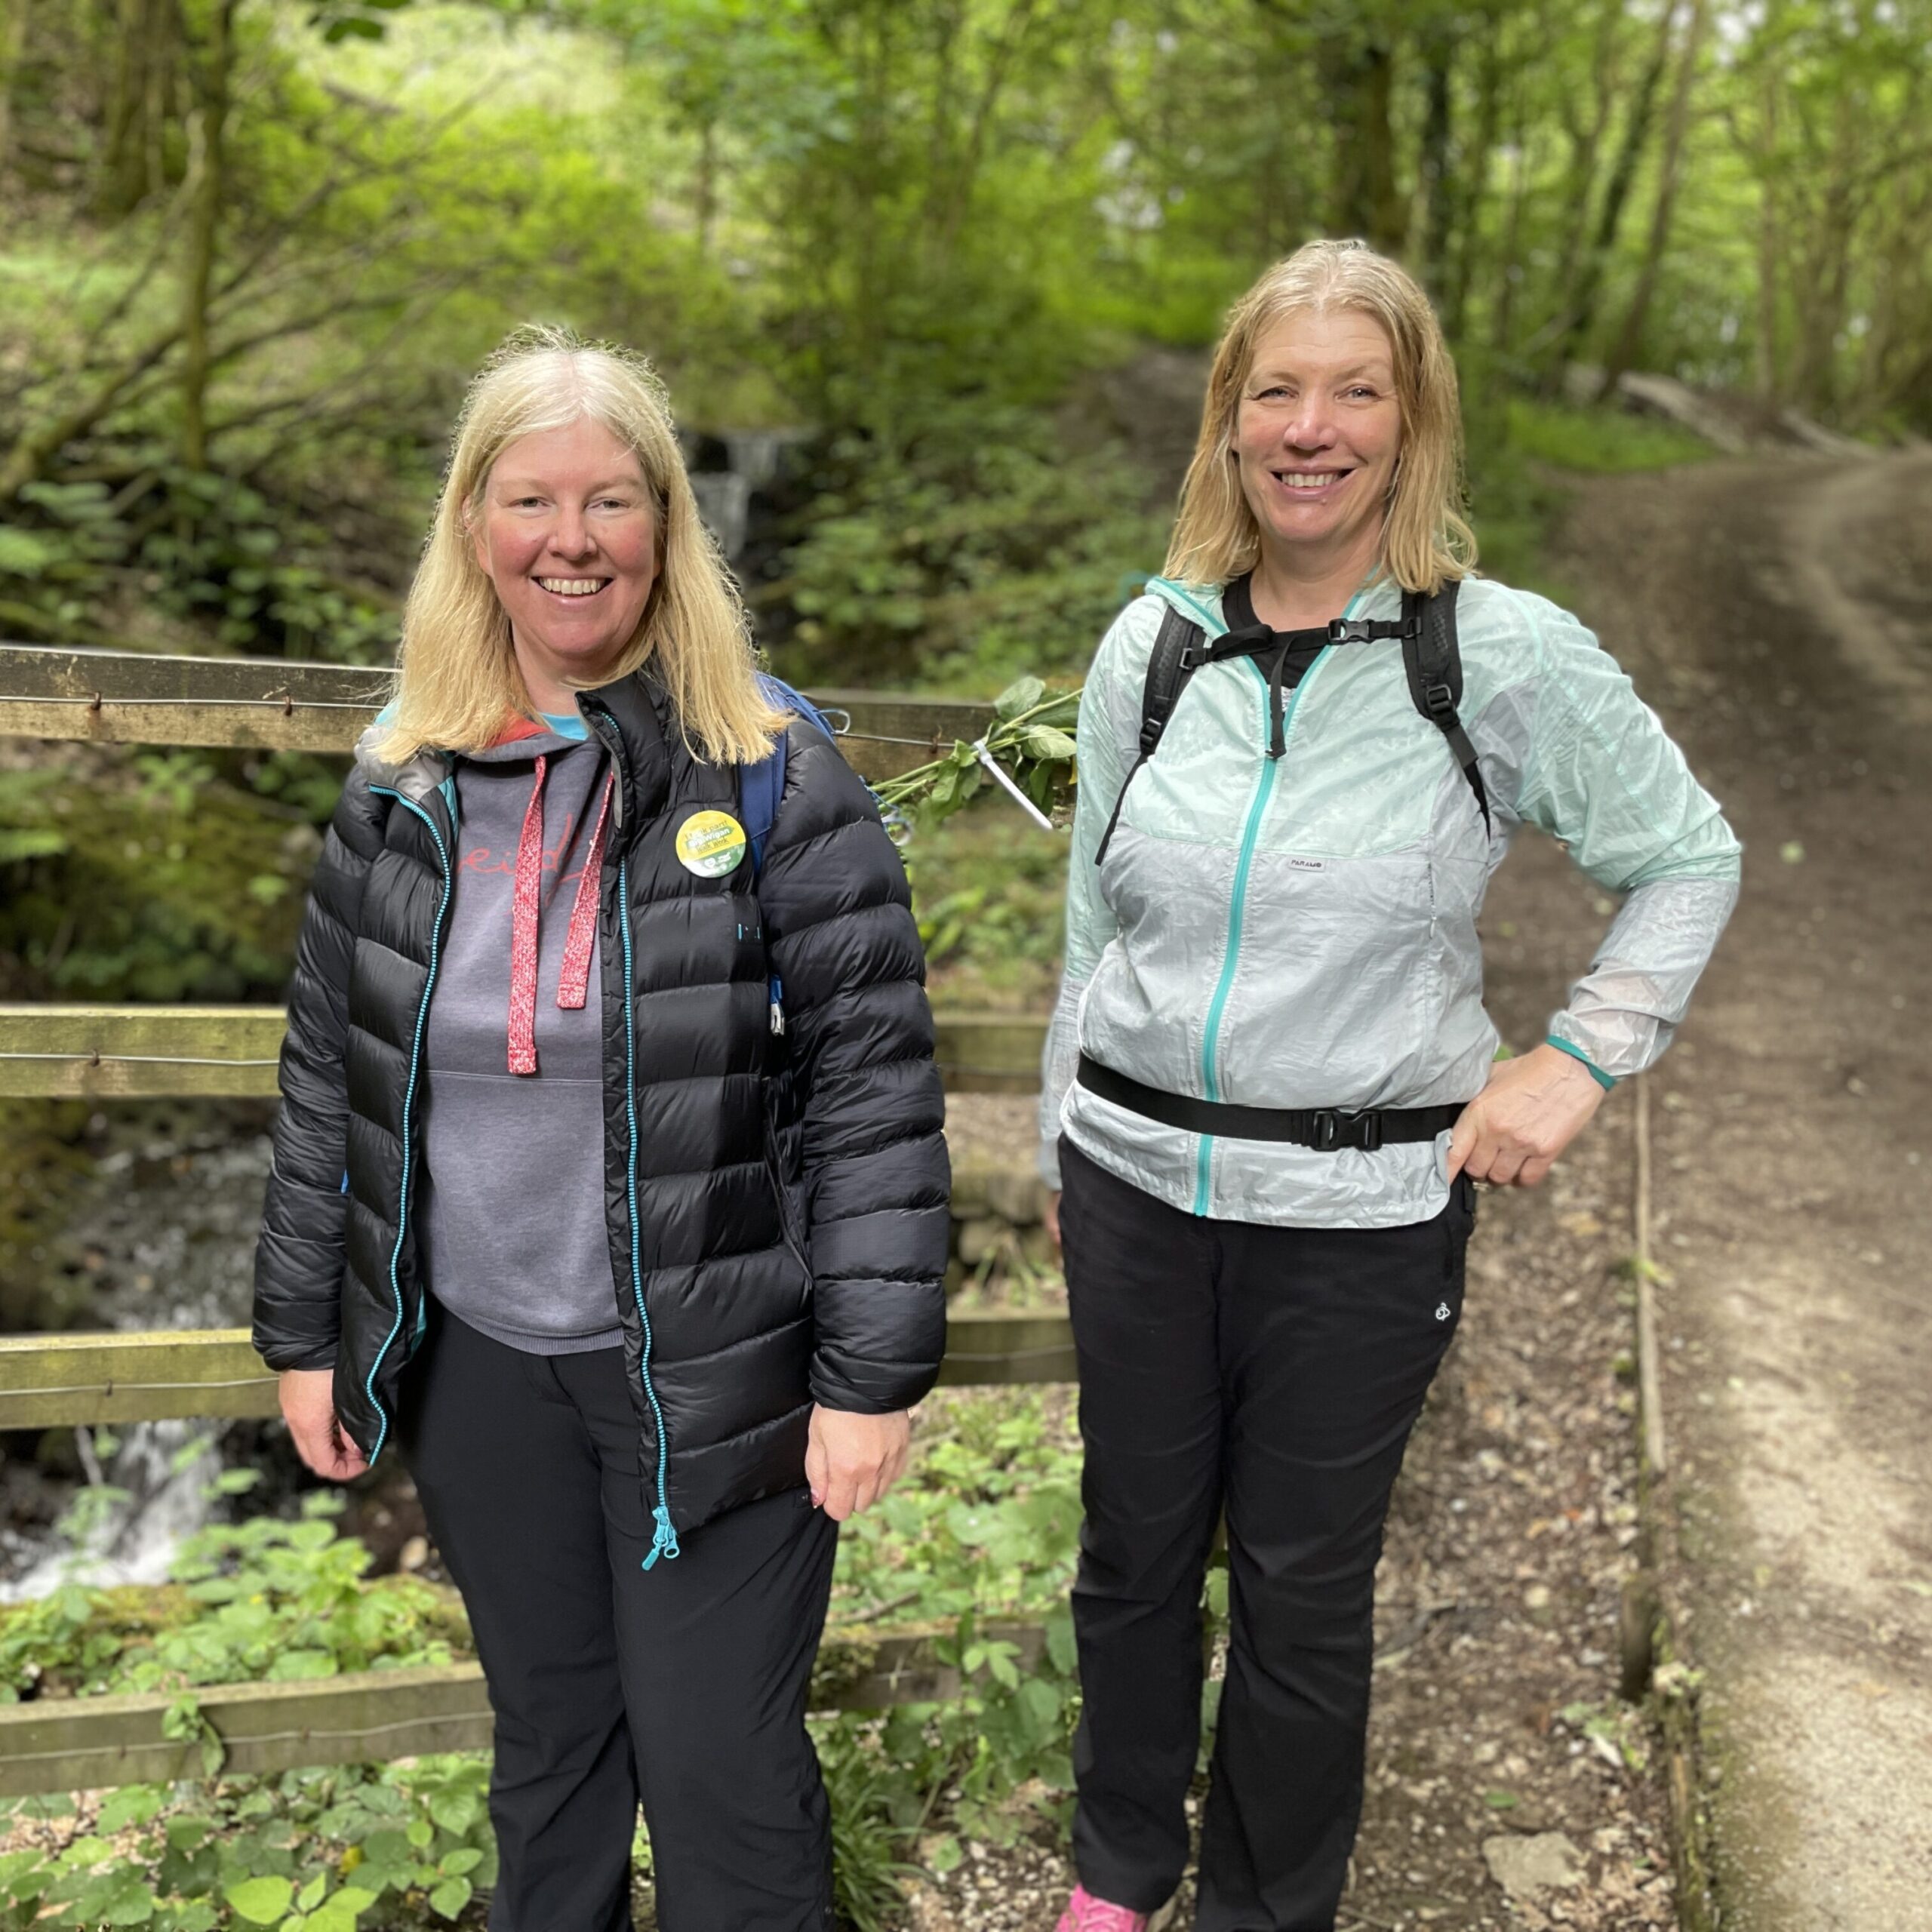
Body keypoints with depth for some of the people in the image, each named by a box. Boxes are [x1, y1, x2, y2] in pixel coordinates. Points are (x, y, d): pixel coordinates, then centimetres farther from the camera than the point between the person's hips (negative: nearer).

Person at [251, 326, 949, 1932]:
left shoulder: (773, 777, -10)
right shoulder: (406, 789, 3)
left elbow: (875, 1086, -11)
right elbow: (329, 1075, 10)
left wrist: (873, 1372, -13)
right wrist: (305, 1333, 11)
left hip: (712, 1374, -4)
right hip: (475, 1361, 4)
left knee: (723, 1774, 7)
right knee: (546, 1735, 22)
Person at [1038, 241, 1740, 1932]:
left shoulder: (1509, 655, -9)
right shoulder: (1153, 647, 1)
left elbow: (1689, 859, 3)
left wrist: (1579, 1060, -8)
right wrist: (1069, 1135, 14)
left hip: (1362, 1212, -3)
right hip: (1138, 1181, 3)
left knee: (1303, 1584, 11)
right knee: (1134, 1546, 17)